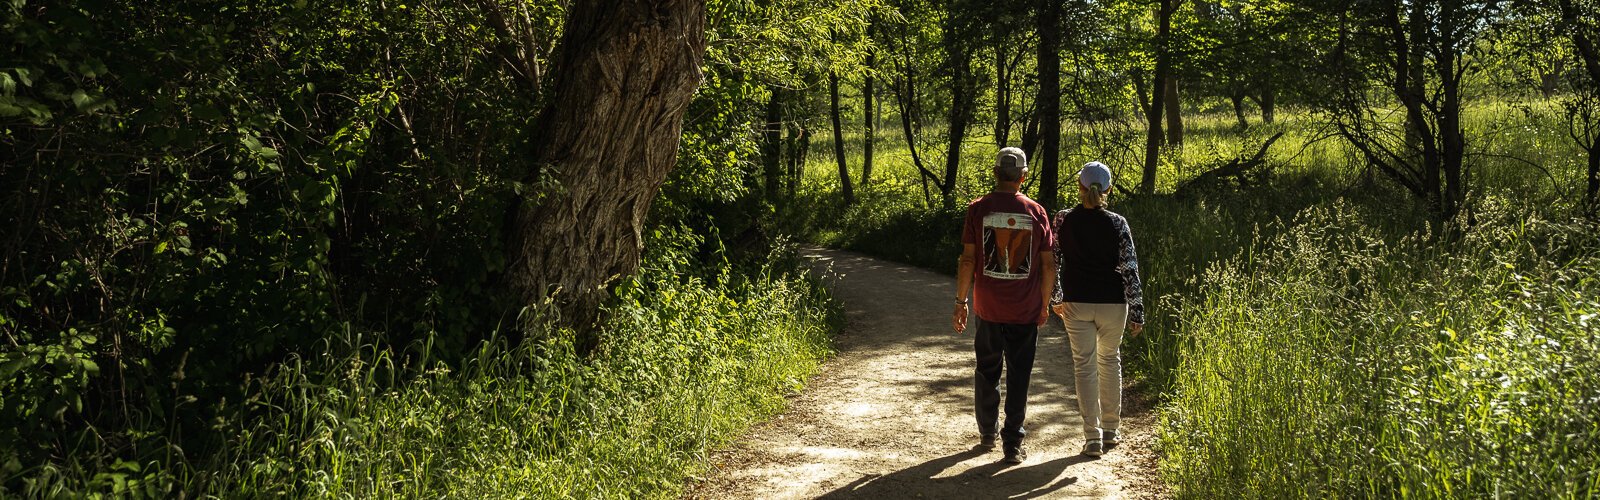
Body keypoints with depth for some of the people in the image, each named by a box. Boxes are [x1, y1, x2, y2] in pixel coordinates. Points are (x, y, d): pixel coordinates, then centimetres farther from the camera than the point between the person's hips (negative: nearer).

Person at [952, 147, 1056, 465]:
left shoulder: (978, 209, -7)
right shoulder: (1036, 212, -3)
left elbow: (967, 260, -8)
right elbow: (1048, 265, -1)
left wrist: (960, 301, 2)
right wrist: (1044, 304, 12)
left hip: (988, 308, 0)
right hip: (1025, 311, 0)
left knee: (987, 372, 18)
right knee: (1018, 378, 5)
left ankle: (987, 433, 30)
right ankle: (1013, 445, 4)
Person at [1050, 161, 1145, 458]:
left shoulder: (1063, 221, -5)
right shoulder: (1117, 224, -7)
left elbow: (1053, 263, 0)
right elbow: (1129, 269, -7)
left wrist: (1055, 299, 13)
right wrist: (1137, 311, -1)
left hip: (1076, 304, 0)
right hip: (1112, 303, 0)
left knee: (1084, 366, 5)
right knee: (1110, 361, 18)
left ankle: (1092, 437, 2)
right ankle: (1109, 431, 24)